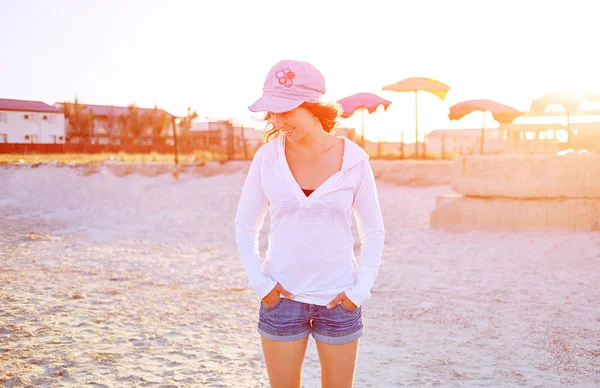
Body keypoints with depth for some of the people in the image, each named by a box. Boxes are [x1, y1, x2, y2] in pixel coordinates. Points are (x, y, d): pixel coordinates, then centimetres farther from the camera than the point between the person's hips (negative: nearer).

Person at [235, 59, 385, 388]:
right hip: (283, 297, 1)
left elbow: (373, 231, 2)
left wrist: (360, 289, -5)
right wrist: (259, 282, -4)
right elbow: (245, 226, 5)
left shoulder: (353, 158, -7)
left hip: (337, 298, 0)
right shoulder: (267, 157, -5)